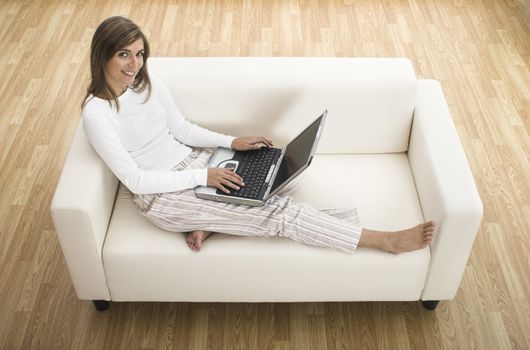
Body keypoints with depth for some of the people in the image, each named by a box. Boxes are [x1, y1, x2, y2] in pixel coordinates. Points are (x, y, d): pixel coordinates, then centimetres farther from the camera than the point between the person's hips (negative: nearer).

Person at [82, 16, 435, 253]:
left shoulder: (149, 82, -2)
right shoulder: (97, 113, -21)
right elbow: (136, 180, -21)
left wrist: (232, 142, -1)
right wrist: (203, 177, -22)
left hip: (190, 161, 7)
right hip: (163, 196, -7)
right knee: (276, 211, -18)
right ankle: (386, 240, -16)